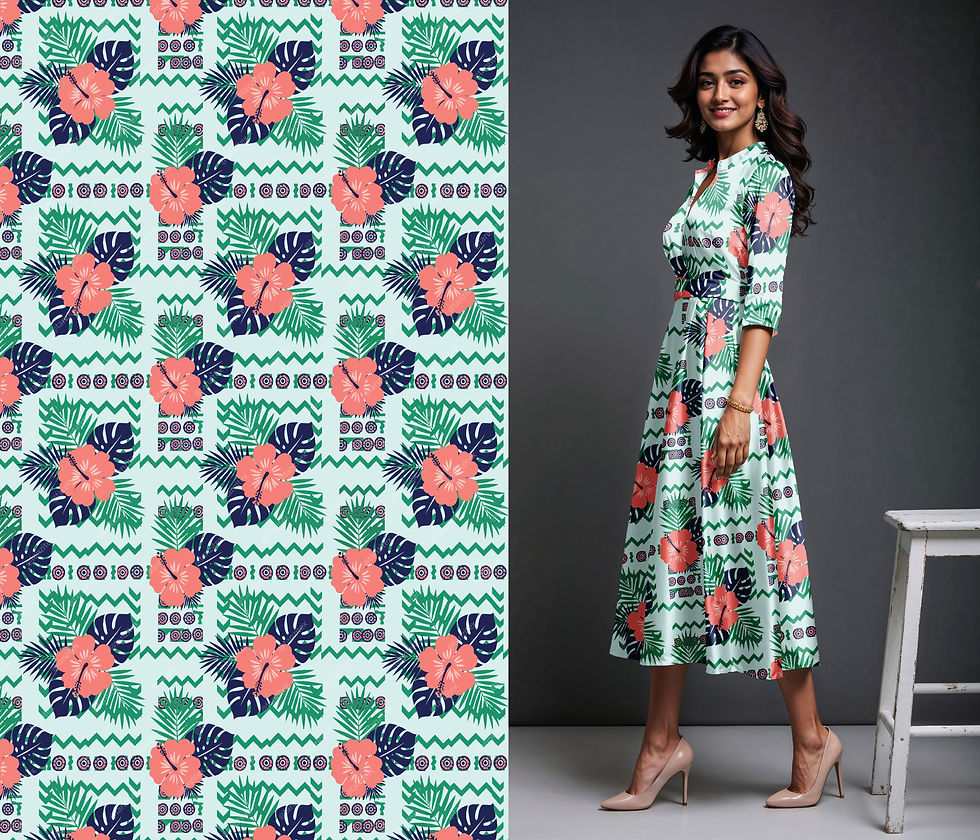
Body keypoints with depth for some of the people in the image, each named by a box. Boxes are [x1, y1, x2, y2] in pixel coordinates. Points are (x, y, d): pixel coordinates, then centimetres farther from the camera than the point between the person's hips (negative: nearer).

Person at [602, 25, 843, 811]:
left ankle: (812, 737, 11)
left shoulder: (768, 176, -6)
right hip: (679, 378, 8)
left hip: (729, 382, -8)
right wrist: (686, 392, 18)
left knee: (745, 547, -4)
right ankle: (662, 744, 13)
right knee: (668, 547, 7)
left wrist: (740, 405, -21)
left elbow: (764, 299, -14)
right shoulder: (704, 175, 17)